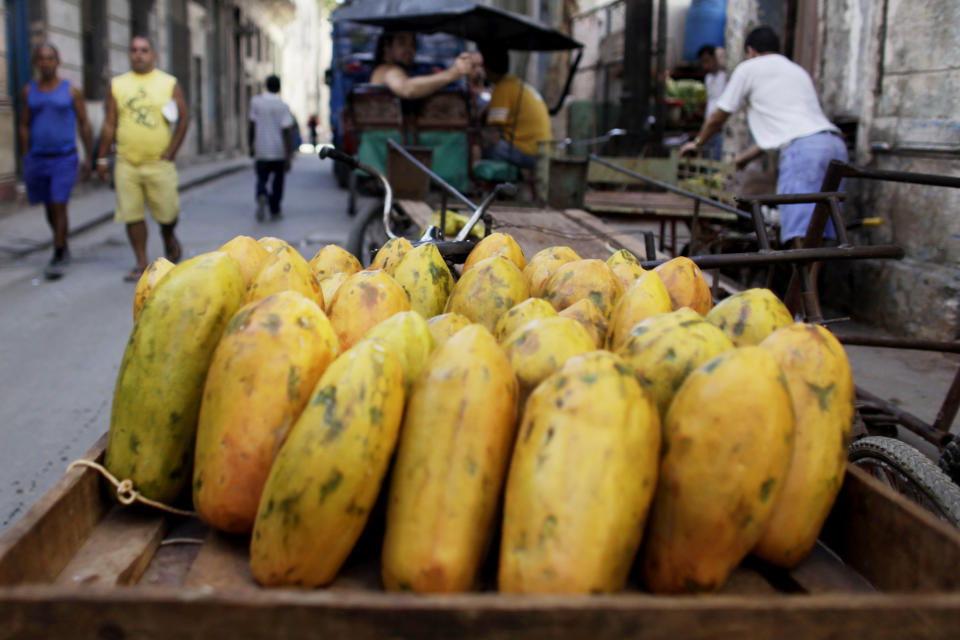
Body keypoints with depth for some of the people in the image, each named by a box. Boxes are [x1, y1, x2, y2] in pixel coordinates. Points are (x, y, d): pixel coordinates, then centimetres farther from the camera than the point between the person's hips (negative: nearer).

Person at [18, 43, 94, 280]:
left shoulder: (71, 91, -3)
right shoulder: (29, 91, 5)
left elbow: (84, 125, 1)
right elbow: (24, 126, 9)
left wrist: (89, 158, -1)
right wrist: (25, 159, 5)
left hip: (65, 159, -3)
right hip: (38, 159, 4)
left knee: (59, 206, -12)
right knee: (50, 207, 13)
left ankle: (58, 258, -7)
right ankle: (63, 247, 32)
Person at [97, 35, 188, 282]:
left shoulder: (169, 83, 5)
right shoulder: (117, 85, 9)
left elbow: (183, 119, 1)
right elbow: (110, 124, 9)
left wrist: (171, 151, -8)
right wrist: (102, 157, 6)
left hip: (159, 162, -2)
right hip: (126, 162, 2)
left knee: (167, 212, 1)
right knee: (132, 215, 1)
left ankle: (169, 239, 33)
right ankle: (141, 263, 10)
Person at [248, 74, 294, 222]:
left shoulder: (256, 102, -3)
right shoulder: (283, 106, -8)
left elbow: (252, 126, 1)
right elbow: (287, 131, -12)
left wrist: (251, 145, 14)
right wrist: (289, 156, -11)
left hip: (261, 151, 1)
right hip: (279, 151, -1)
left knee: (261, 179, 11)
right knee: (277, 181, 15)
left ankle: (261, 197, -21)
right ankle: (275, 211, 20)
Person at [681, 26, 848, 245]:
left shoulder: (749, 68, 14)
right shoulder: (799, 70, 34)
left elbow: (717, 118, 22)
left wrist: (697, 143, 41)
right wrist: (751, 154, 53)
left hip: (804, 148, -7)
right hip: (836, 144, 7)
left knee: (801, 235, -16)